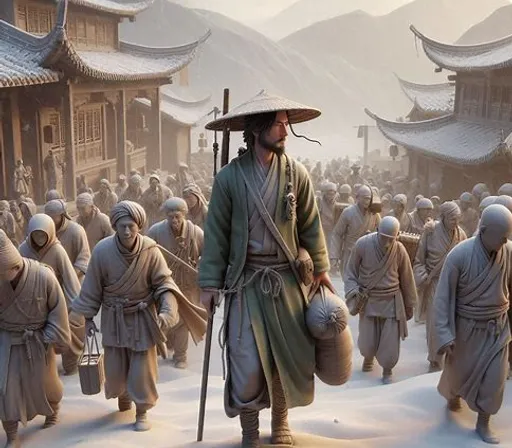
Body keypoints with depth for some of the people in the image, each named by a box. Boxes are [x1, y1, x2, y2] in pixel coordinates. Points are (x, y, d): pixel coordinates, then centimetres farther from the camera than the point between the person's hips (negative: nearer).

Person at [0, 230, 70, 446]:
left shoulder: (43, 276, -27)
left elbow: (58, 309, -13)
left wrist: (54, 337, -6)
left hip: (37, 341, -1)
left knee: (44, 381, 17)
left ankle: (53, 410, 49)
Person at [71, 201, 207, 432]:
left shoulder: (150, 250, -19)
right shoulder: (102, 250, -17)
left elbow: (163, 283, -12)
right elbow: (92, 287, -5)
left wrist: (167, 310, -28)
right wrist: (88, 317, 1)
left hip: (142, 317, -1)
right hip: (114, 318, 1)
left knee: (142, 368, 2)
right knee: (114, 367, 12)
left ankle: (142, 411, 21)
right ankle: (122, 396, 43)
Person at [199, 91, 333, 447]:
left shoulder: (296, 173, -1)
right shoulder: (229, 177, -6)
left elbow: (311, 225, 6)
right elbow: (216, 232, -3)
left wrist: (320, 268, 5)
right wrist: (210, 282, -4)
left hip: (288, 278, 2)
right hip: (246, 280, -2)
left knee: (289, 355, 10)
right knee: (247, 359, -1)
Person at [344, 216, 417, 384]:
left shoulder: (400, 250, -12)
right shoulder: (363, 244, -16)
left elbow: (407, 280, 1)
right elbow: (351, 272, -3)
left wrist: (409, 305, 8)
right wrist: (354, 292, -16)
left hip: (392, 302, 0)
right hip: (368, 301, 0)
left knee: (390, 341, 1)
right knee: (367, 341, 4)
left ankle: (387, 369, 27)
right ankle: (368, 357, 40)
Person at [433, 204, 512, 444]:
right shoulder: (459, 255, -24)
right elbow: (443, 297, -17)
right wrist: (444, 335, -18)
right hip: (467, 326, -2)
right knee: (459, 368, 19)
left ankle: (483, 423, 25)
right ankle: (453, 394, 53)